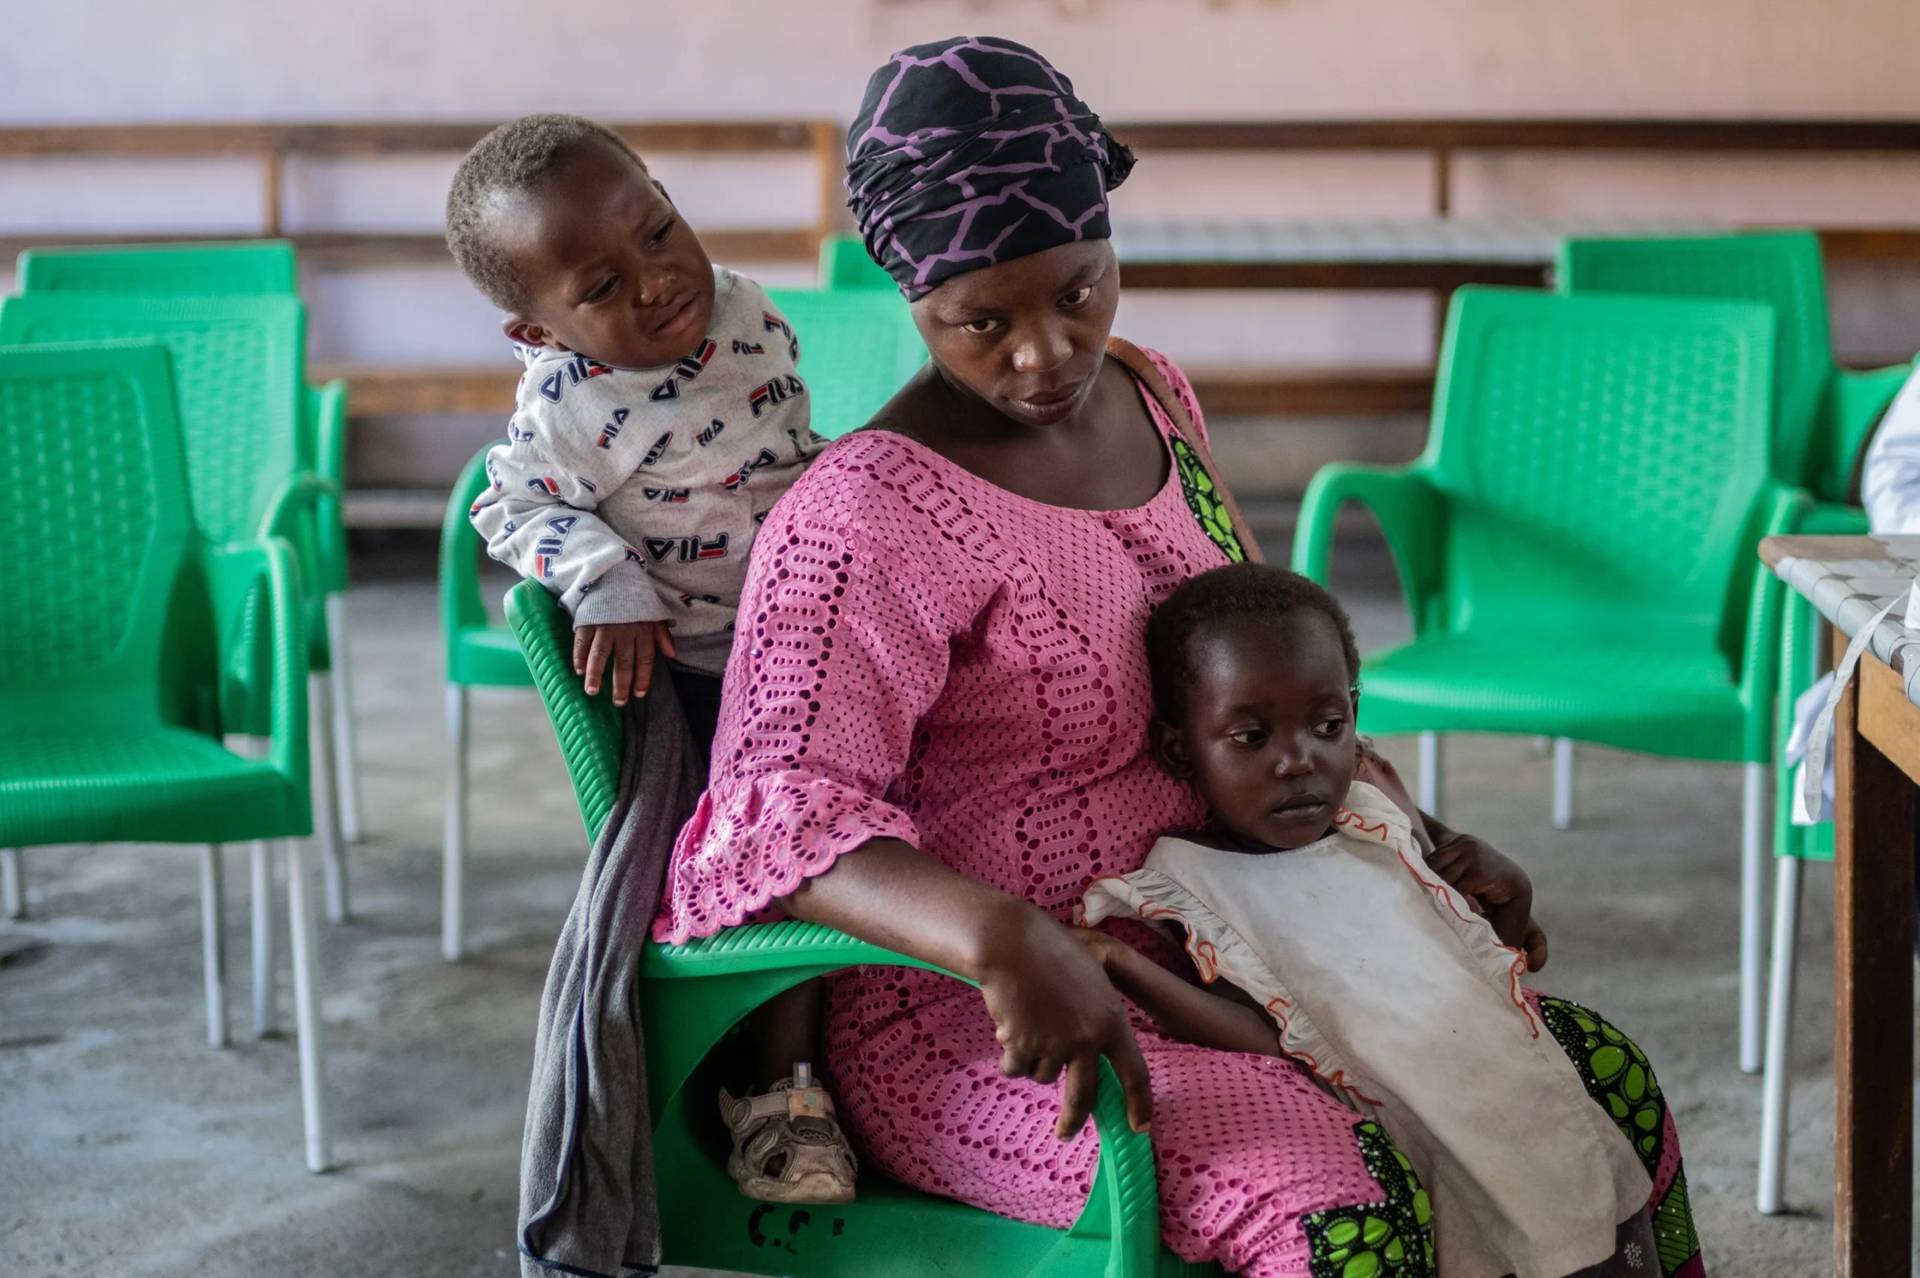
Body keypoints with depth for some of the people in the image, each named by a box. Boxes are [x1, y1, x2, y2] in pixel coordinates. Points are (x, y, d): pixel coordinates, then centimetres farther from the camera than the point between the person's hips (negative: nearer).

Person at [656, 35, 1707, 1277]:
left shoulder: (1147, 397, 7)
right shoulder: (873, 513, -20)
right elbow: (775, 813, -30)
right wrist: (1001, 938, -47)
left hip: (1210, 951, 8)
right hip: (984, 1030, -8)